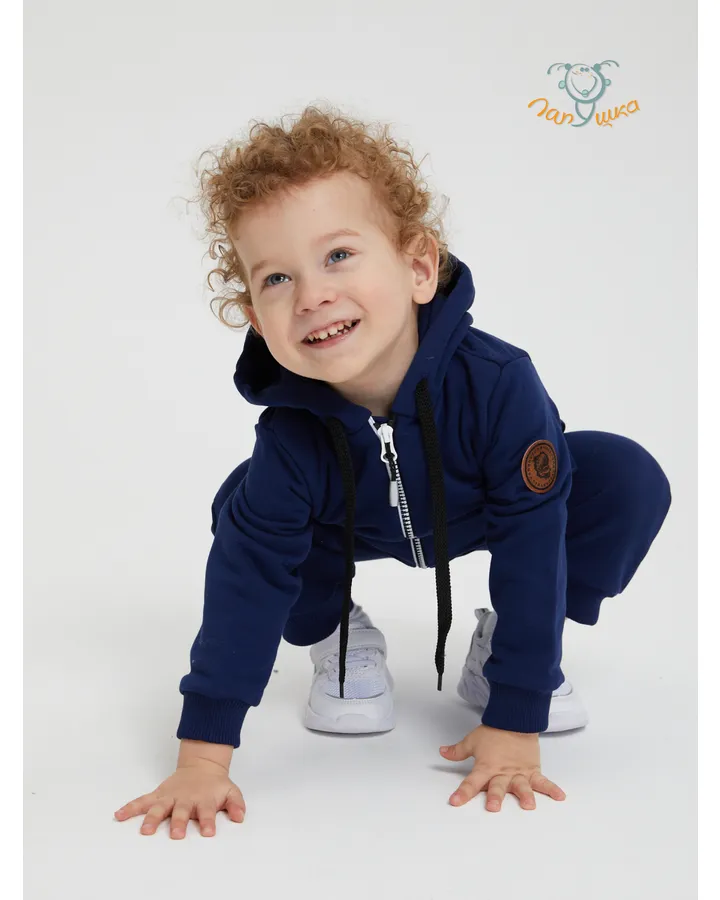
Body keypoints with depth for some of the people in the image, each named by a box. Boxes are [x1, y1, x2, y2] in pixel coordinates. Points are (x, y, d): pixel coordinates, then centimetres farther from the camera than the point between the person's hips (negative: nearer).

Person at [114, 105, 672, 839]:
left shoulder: (497, 382, -40)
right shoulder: (290, 439, -33)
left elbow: (532, 550, -34)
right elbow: (246, 583, -26)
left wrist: (514, 727, -30)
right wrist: (202, 757, -28)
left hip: (491, 511, 0)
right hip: (358, 527, 1)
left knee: (631, 483, -25)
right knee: (244, 511, -25)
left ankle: (509, 645, -3)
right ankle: (340, 641, 3)